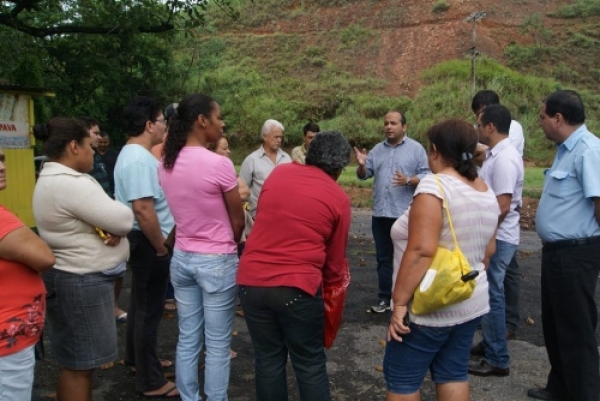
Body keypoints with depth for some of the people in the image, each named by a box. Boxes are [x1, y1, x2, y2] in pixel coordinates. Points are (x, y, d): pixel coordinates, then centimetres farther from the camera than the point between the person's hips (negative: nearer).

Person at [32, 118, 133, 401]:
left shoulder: (50, 179, 11)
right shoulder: (72, 184, -23)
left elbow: (93, 217, 10)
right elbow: (123, 220, -22)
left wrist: (110, 227, -10)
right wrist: (115, 227, -1)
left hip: (69, 277, 11)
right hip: (81, 282, -11)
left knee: (76, 360, 22)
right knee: (79, 363, 2)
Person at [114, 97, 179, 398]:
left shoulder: (134, 153, 12)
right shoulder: (139, 159, -23)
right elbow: (142, 209, -29)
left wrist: (160, 243, 21)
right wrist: (161, 248, -21)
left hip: (145, 241, 11)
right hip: (148, 242, -11)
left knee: (141, 302, 23)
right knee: (149, 308, -1)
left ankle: (136, 357, 41)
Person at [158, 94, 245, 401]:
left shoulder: (165, 164, 0)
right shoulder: (219, 164, -19)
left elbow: (183, 210, 8)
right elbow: (237, 220, -10)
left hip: (181, 258, 7)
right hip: (217, 262, -6)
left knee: (187, 340, 16)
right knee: (217, 346, 8)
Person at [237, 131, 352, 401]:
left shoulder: (279, 172, 6)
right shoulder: (339, 198, -3)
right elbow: (335, 257, 6)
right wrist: (334, 284, 25)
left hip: (251, 280, 4)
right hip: (297, 286, -3)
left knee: (267, 360, 17)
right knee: (310, 365, 12)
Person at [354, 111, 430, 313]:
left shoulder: (416, 148, -2)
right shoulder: (377, 150, 12)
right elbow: (364, 175, 9)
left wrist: (408, 180, -24)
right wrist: (361, 165, -12)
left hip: (406, 214, -5)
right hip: (381, 214, 5)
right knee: (384, 259, 12)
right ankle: (385, 298, 22)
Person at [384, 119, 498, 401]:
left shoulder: (434, 186, -20)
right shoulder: (486, 192, 6)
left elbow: (421, 251, -27)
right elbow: (488, 251, 14)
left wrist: (400, 302, -22)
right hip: (471, 302, 8)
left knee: (401, 378, 7)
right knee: (453, 374, 18)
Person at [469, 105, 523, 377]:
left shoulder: (504, 159, -20)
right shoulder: (495, 154, 11)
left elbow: (503, 206, -24)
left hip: (497, 238, -10)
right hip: (492, 236, 10)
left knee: (491, 295, -2)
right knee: (488, 293, 18)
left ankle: (498, 360, 9)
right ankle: (490, 344, 33)